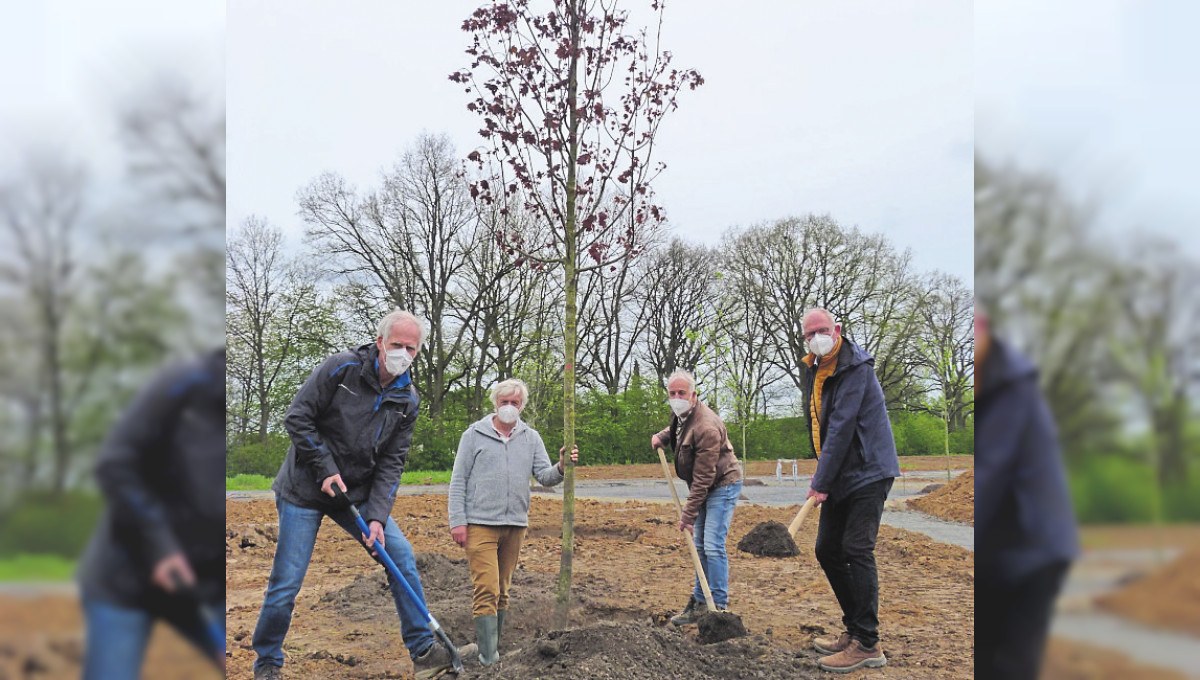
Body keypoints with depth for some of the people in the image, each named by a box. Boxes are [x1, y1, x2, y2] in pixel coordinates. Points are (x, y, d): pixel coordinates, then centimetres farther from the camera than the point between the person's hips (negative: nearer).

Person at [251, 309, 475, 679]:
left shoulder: (408, 400, -2)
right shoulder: (341, 367, -16)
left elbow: (392, 462, -2)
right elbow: (297, 418, -14)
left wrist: (378, 516, -13)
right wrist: (326, 470, -18)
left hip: (359, 495, 4)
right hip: (303, 491, -4)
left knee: (402, 557, -6)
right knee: (286, 583, -3)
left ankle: (423, 649, 4)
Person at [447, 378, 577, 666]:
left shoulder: (531, 437, 10)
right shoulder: (474, 435, 1)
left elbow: (545, 477, 3)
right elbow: (458, 482, 0)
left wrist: (560, 468, -19)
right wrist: (457, 521, -8)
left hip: (515, 524, 4)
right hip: (480, 524, -4)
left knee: (502, 591, 13)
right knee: (487, 590, -12)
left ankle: (494, 647, 24)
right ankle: (488, 656, -11)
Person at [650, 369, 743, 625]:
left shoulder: (706, 427, -30)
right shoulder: (681, 414, -1)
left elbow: (703, 479, -29)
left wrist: (688, 515, -27)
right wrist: (662, 436, 6)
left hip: (723, 486, -10)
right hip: (703, 489, 10)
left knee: (713, 546, -14)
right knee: (699, 546, 12)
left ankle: (719, 607, -6)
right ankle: (700, 601, 21)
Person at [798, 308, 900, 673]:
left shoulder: (855, 369, -16)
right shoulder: (814, 372, 11)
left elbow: (842, 427, -20)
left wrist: (822, 482, -20)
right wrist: (821, 475, 12)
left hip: (868, 473, -9)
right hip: (839, 478, 9)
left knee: (857, 551, -12)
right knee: (827, 550, 10)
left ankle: (867, 645, -6)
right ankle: (854, 628, 22)